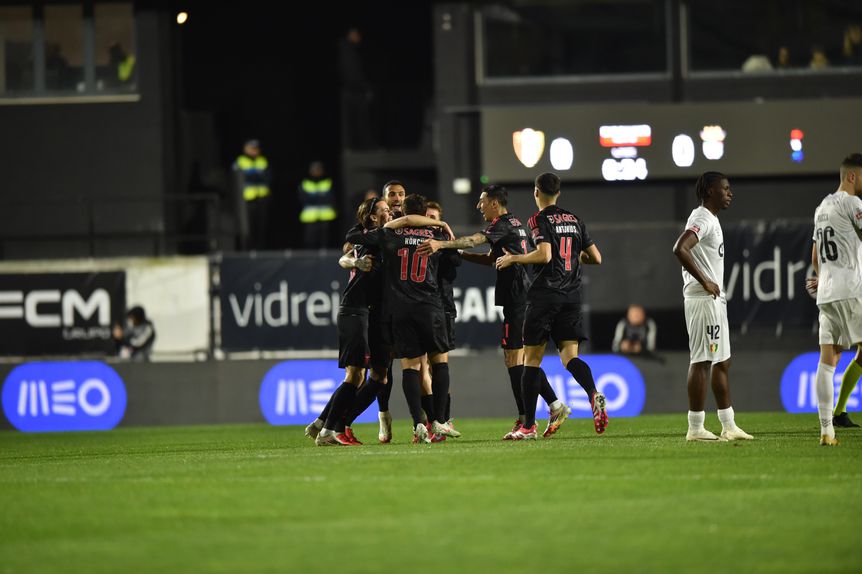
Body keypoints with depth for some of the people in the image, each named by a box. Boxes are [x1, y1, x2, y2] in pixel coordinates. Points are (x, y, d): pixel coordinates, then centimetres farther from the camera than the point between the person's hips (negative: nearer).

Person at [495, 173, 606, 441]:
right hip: (572, 295, 5)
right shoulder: (575, 220, 14)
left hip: (545, 295, -5)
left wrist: (513, 258, -5)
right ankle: (594, 394, -30)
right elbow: (596, 258, 14)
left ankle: (528, 425, 1)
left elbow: (544, 255, -18)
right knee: (570, 357, 1)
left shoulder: (540, 219, -5)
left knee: (532, 359, 2)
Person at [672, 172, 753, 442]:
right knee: (702, 361, -9)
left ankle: (728, 426, 17)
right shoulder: (702, 220, -14)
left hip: (715, 299, 11)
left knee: (722, 361, 13)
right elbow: (680, 249, -29)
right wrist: (705, 282, -25)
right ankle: (695, 428, -7)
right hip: (703, 300, -11)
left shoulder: (710, 220, 18)